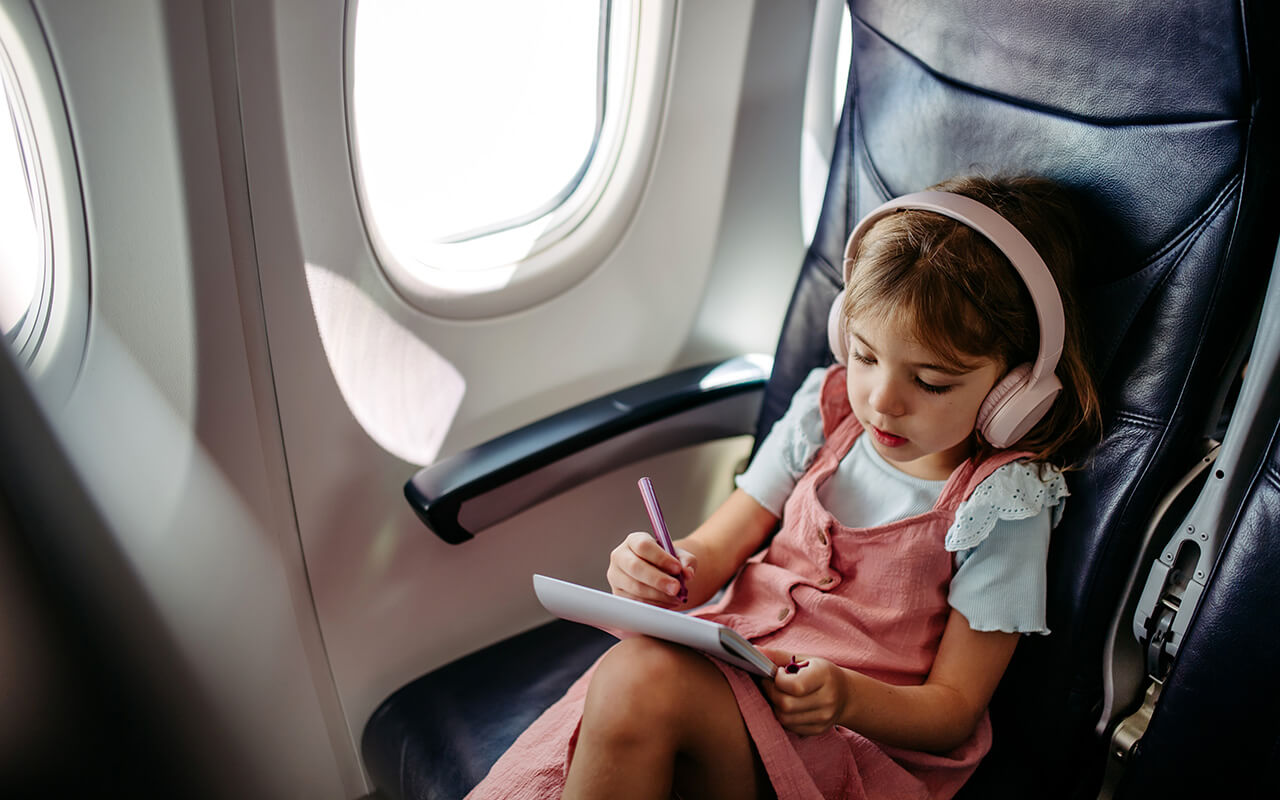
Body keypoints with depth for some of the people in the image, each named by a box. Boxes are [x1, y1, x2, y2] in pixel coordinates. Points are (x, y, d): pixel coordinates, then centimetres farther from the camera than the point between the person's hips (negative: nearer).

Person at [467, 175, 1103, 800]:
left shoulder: (1003, 505, -10)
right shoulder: (828, 408, 4)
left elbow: (954, 707, -5)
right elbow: (720, 547, 7)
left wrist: (847, 697, -26)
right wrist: (668, 572, -18)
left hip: (870, 732, -4)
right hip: (736, 662, 5)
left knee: (640, 676, -32)